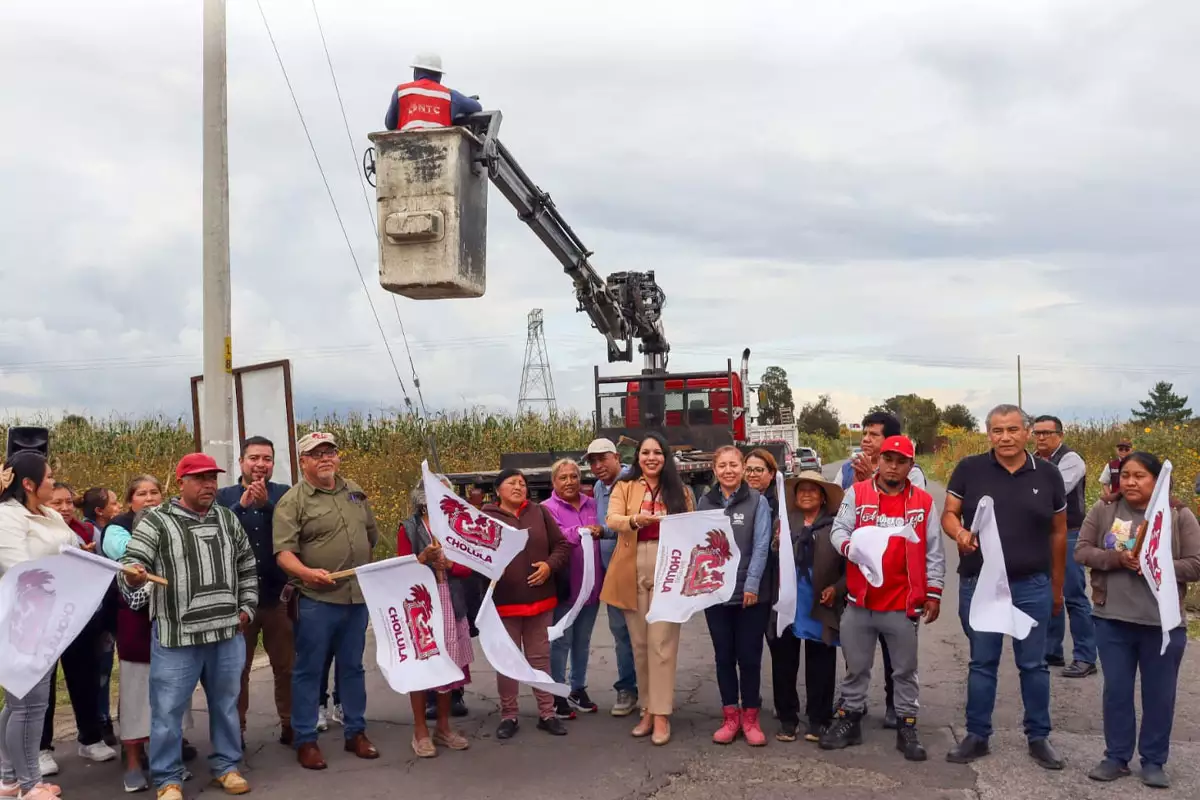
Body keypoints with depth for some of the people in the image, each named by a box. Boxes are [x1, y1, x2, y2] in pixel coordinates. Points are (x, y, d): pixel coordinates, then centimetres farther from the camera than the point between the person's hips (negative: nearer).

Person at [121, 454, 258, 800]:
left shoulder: (228, 519, 11)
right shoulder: (157, 521, -4)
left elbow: (247, 566, 19)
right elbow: (132, 563, -11)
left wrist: (246, 607, 13)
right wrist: (133, 575, -33)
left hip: (228, 633, 4)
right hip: (176, 635, -4)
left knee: (225, 704, 14)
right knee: (168, 709, 3)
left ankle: (226, 766, 30)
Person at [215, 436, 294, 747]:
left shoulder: (284, 493, 3)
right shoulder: (224, 496, 4)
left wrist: (266, 504, -26)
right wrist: (242, 505, -26)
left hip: (278, 596, 0)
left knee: (286, 666, 9)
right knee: (236, 669, 10)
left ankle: (290, 726, 21)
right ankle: (235, 730, 22)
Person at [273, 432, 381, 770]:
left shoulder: (355, 492, 11)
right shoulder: (292, 501, -7)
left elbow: (372, 534, 21)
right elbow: (283, 551, -16)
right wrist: (307, 572, -33)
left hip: (357, 596, 5)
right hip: (316, 599, -5)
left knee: (352, 667, 15)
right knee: (309, 670, 5)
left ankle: (355, 732, 26)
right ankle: (305, 740, 16)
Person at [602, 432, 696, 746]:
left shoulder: (679, 490, 10)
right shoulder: (624, 487, 8)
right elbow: (611, 519, -9)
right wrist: (634, 519, -31)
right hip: (633, 572, 1)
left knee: (661, 643, -5)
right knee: (639, 644, 8)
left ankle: (661, 714, 0)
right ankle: (648, 708, 19)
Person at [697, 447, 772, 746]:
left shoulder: (757, 502, -1)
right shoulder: (705, 503, 8)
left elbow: (761, 546, -7)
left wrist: (752, 584, -14)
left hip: (749, 592, -3)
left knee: (749, 656, 4)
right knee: (724, 656, 9)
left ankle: (750, 717, 16)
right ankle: (730, 716, 19)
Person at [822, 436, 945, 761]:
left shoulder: (923, 502, 2)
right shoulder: (857, 493, 0)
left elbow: (934, 552, 4)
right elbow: (838, 530, -3)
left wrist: (934, 592, 1)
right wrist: (849, 546, -26)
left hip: (904, 603, 0)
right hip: (859, 600, 0)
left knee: (905, 669, 12)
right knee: (856, 666, 12)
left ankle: (907, 727, 24)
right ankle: (849, 719, 25)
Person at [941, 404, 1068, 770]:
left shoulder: (1048, 476, 1)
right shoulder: (969, 469, -4)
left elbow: (1058, 533, 9)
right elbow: (948, 514, 0)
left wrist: (1057, 587, 12)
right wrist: (959, 532, -24)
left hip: (1032, 587, 1)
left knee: (1034, 664, 11)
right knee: (982, 664, 10)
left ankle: (1039, 737, 26)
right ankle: (977, 736, 22)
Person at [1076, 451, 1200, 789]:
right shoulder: (1103, 510, 1)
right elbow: (1082, 551, 0)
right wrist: (1117, 559, -17)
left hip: (1163, 622, -1)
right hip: (1112, 619, 1)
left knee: (1159, 693, 10)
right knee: (1116, 690, 9)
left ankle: (1153, 761, 25)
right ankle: (1116, 757, 23)